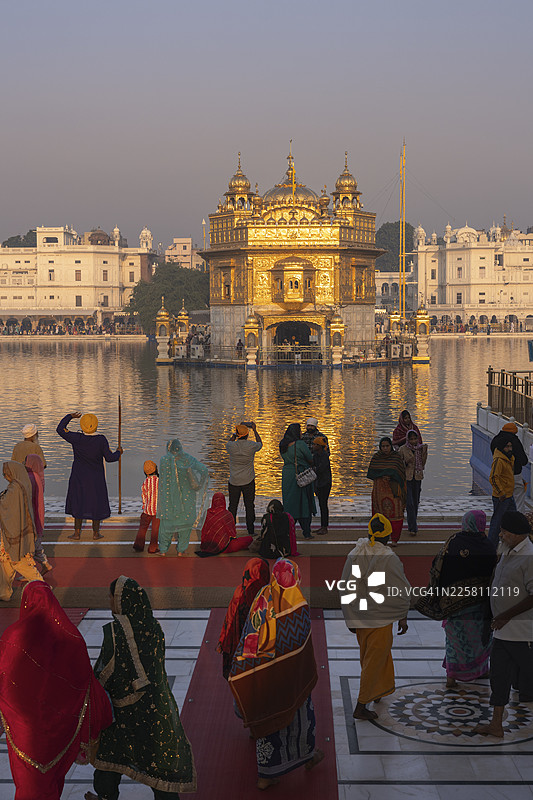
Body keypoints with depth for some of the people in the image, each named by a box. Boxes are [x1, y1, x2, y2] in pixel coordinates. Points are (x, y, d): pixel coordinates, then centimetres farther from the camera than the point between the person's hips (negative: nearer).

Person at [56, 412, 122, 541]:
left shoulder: (77, 439, -14)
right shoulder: (101, 440, -15)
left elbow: (60, 429, -4)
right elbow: (109, 457, -11)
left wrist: (70, 416, 8)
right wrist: (118, 453, 10)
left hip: (79, 477, 0)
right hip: (96, 478, 0)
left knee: (79, 502, 10)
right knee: (96, 503, 10)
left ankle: (77, 532, 10)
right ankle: (96, 532, 15)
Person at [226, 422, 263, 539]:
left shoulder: (232, 446, -11)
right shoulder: (251, 446, -13)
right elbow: (260, 444, 12)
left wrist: (236, 432, 23)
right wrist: (255, 430, 21)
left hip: (234, 482, 1)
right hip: (248, 481, -1)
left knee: (232, 506, 10)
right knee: (249, 506, 7)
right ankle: (250, 531, 9)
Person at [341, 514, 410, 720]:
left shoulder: (354, 554, -4)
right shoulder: (389, 559, -21)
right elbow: (401, 592, -15)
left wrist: (350, 618, 13)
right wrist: (403, 618, -2)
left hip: (358, 616, 6)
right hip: (380, 618, -6)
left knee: (368, 656, 24)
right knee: (374, 659, 5)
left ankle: (378, 690, 44)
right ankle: (361, 706, 6)